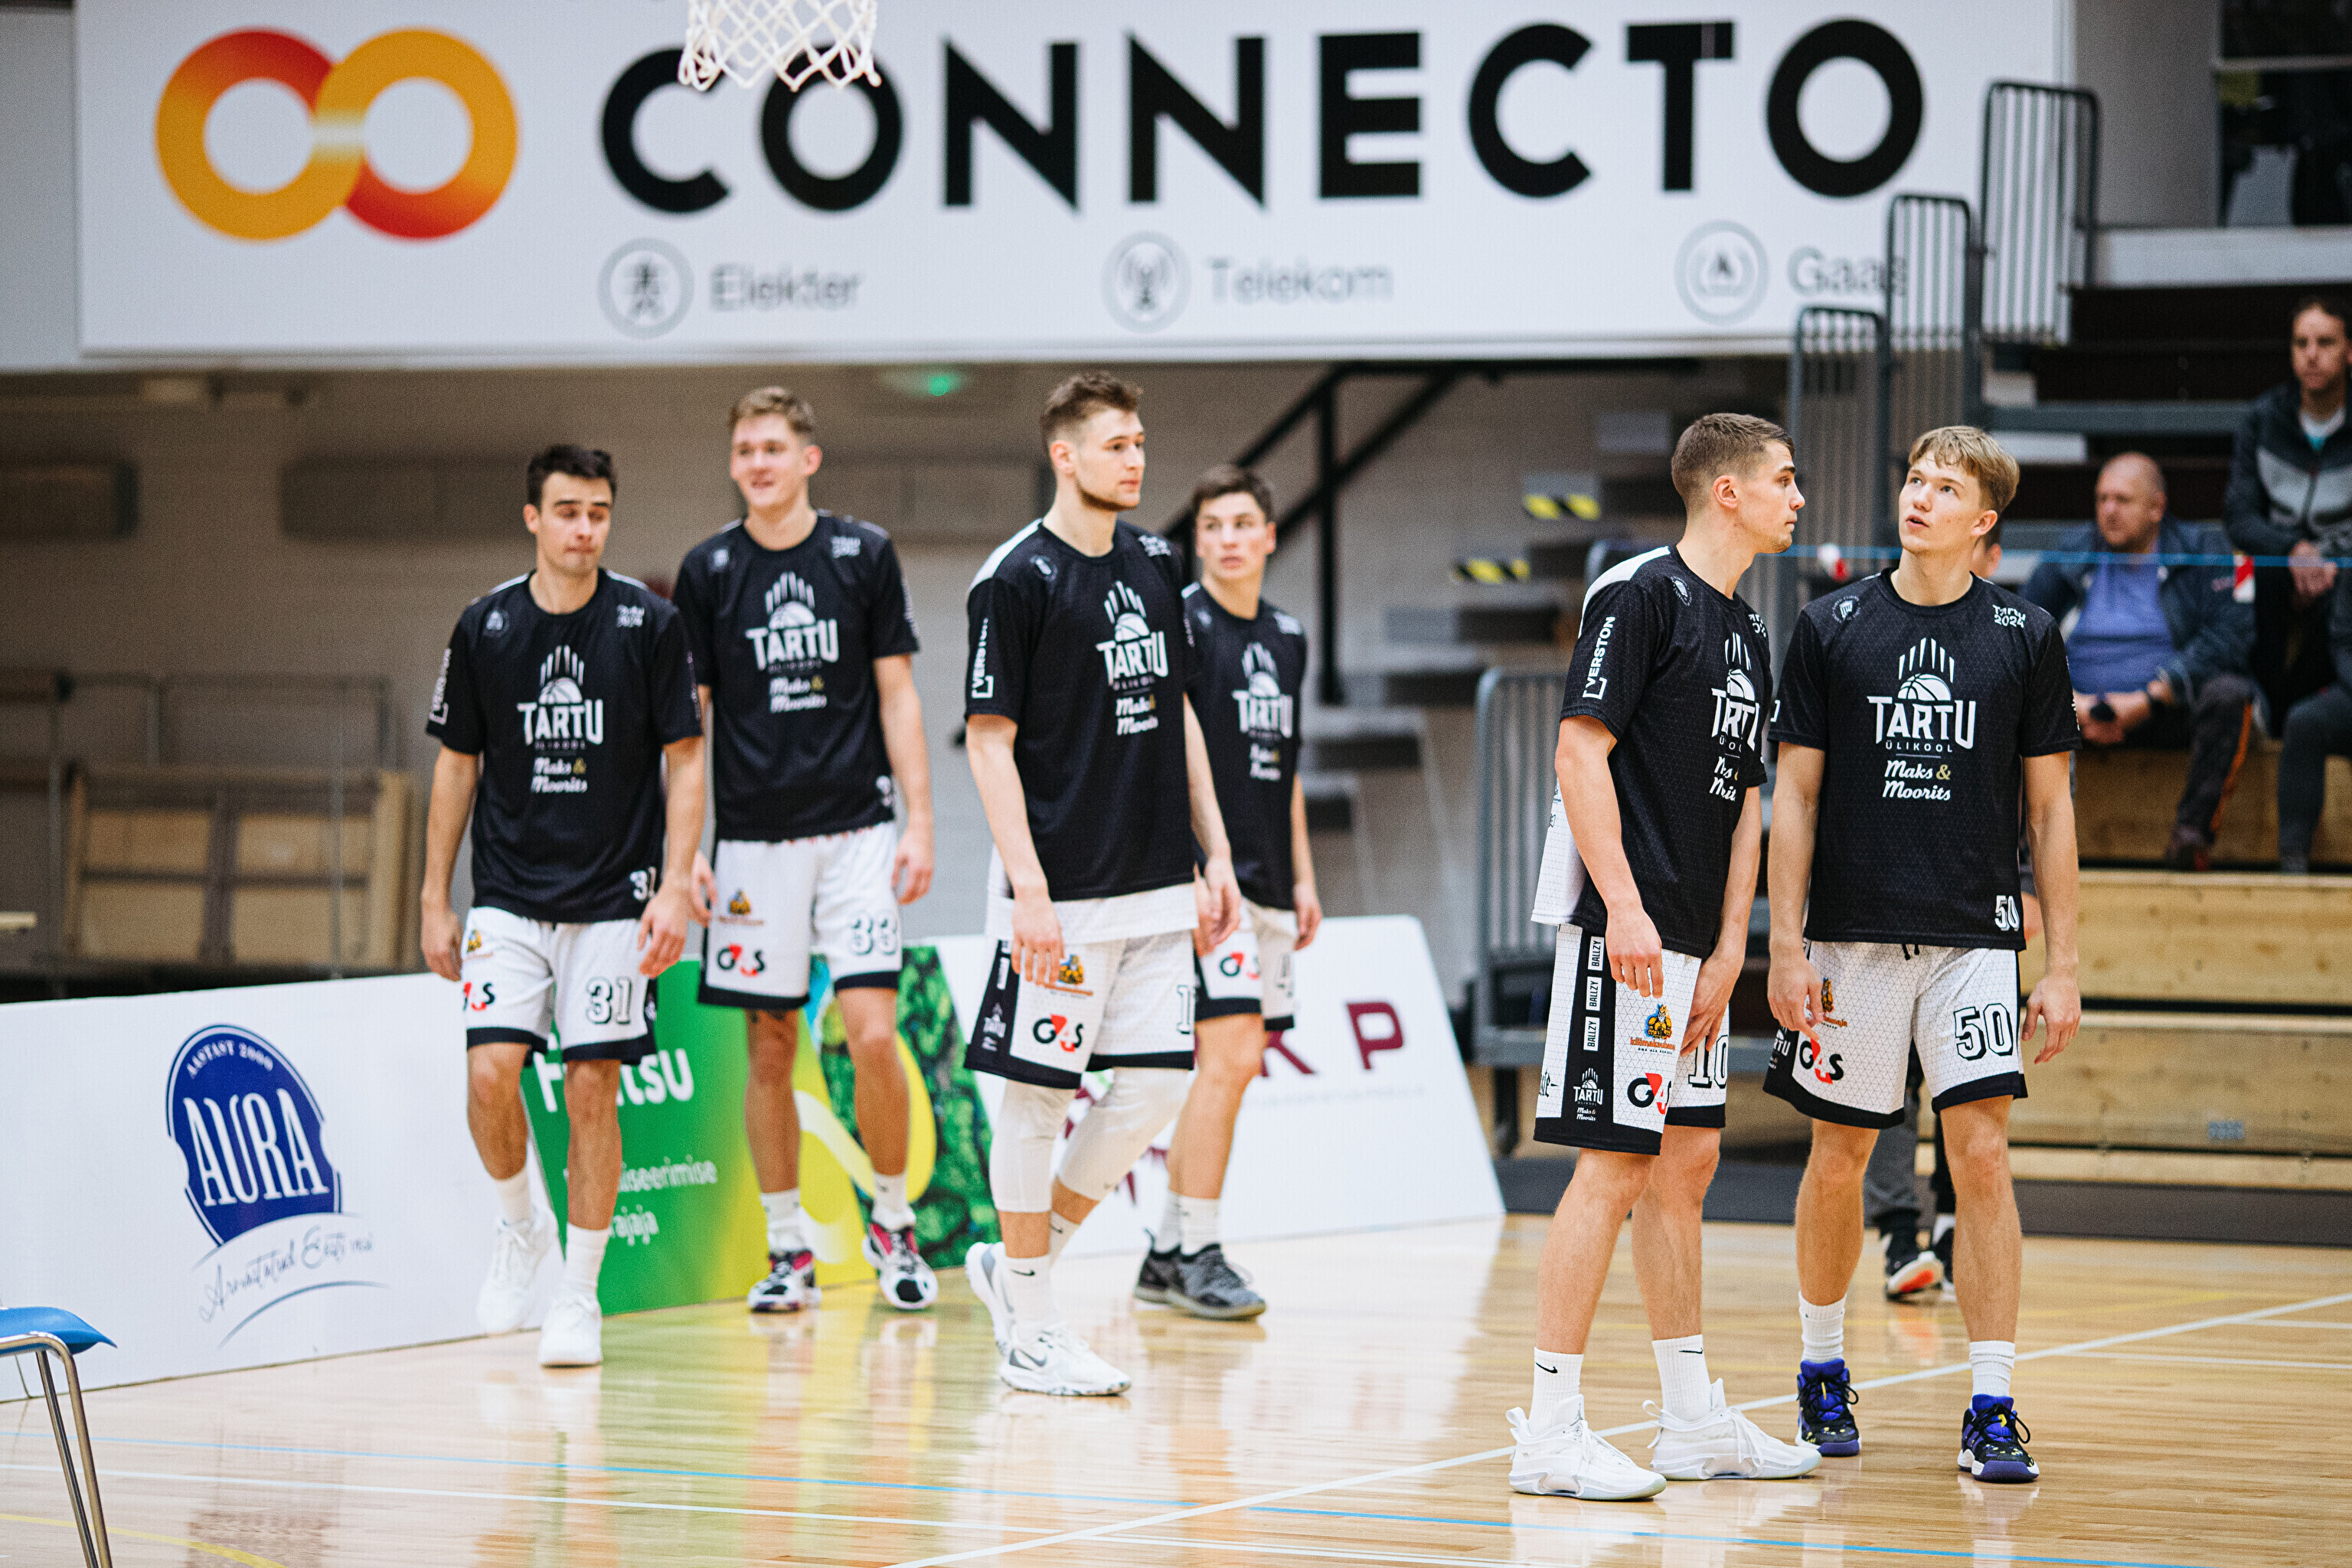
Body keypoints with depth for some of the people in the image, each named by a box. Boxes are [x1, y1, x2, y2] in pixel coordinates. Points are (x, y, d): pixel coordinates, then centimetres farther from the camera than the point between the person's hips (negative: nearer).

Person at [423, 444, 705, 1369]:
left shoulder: (649, 625, -3)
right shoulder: (484, 628, 1)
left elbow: (686, 763, 0)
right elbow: (457, 765, 9)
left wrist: (674, 889, -10)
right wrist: (435, 901, 7)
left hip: (614, 901, -1)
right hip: (508, 899, 1)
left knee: (592, 1091, -4)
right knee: (490, 1070, -14)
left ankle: (579, 1298, 9)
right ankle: (518, 1228, 14)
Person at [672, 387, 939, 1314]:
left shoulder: (863, 554, 3)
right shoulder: (708, 570, 4)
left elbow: (896, 694, 4)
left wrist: (918, 823, -2)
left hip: (856, 828, -1)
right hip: (753, 838, 1)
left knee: (873, 1032, -11)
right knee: (770, 1046, 3)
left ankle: (893, 1221, 9)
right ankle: (788, 1250, 13)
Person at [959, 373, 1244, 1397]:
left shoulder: (1154, 566, 11)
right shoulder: (1017, 580, -9)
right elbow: (990, 741, -11)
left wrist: (1214, 855, 13)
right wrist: (1028, 888, -18)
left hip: (1155, 885, 7)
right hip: (1061, 893, -7)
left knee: (1158, 1080, 3)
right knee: (1039, 1095, 0)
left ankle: (1018, 1260, 19)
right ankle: (1030, 1329, 9)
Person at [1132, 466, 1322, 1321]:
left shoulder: (1287, 637, 16)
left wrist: (1302, 877, 19)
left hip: (1267, 887, 8)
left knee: (1236, 1066, 8)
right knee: (1229, 1056, -14)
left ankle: (1166, 1250, 15)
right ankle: (1197, 1254, -8)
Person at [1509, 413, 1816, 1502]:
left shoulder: (1747, 634, 16)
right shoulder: (1640, 595, -10)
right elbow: (1581, 752, -16)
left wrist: (1729, 948, 8)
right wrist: (1627, 910, -22)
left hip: (1695, 946, 9)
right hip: (1624, 930, -9)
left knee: (1688, 1160, 12)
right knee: (1615, 1165, -10)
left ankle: (1693, 1421, 20)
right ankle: (1552, 1431, -6)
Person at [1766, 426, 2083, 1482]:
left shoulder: (2025, 637, 3)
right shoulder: (1831, 629, 3)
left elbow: (2050, 807, 6)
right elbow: (1795, 794, 4)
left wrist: (2061, 964, 1)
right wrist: (1786, 946, -3)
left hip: (1974, 938, -1)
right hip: (1852, 938, 1)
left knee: (1982, 1157, -10)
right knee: (1839, 1161, 8)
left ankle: (1991, 1412, -6)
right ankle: (1822, 1369, 29)